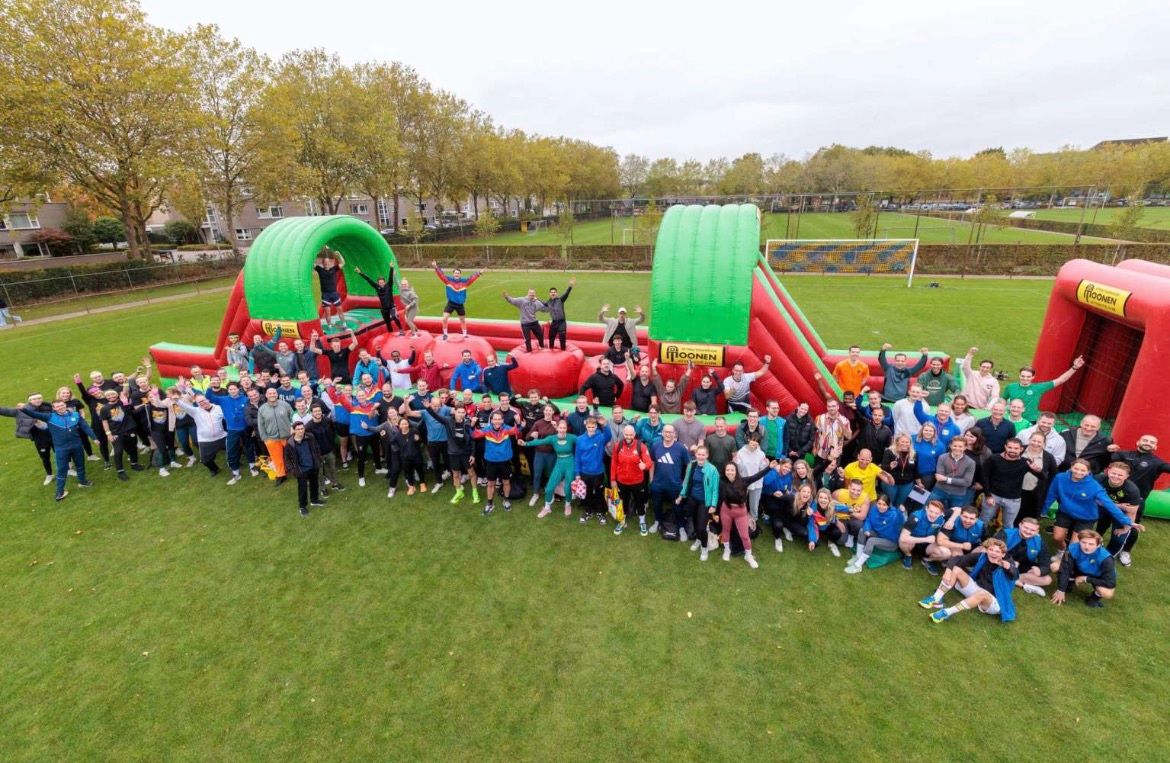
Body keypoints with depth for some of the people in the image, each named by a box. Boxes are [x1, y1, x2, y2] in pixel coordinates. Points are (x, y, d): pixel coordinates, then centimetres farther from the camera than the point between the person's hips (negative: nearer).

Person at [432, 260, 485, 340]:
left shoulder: (464, 281, -5)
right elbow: (441, 274, -15)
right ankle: (445, 334, 8)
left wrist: (480, 272, -19)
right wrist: (436, 267, -31)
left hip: (460, 304, 2)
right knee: (444, 318, -13)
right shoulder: (448, 279, -7)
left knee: (463, 320, 18)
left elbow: (473, 277, -7)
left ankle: (465, 335, 37)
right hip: (450, 303, -2)